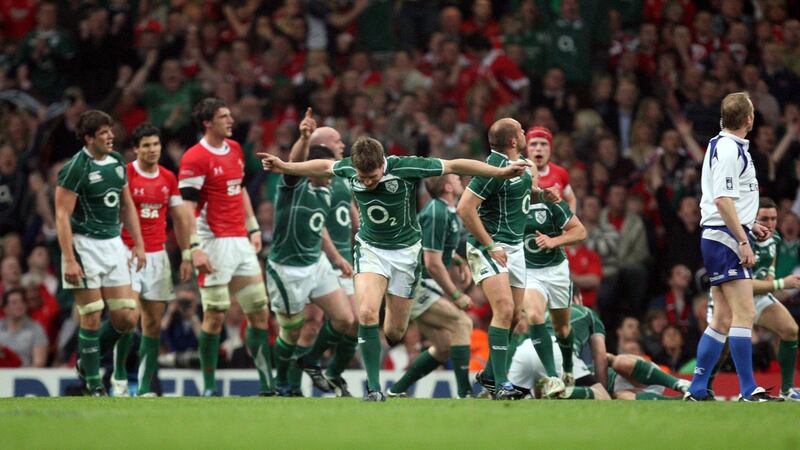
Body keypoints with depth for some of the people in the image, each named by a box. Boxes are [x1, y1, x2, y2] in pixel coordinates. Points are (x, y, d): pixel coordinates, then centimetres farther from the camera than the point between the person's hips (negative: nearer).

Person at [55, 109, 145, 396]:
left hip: (113, 244, 7)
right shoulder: (75, 168, -12)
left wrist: (139, 244, 15)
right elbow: (62, 215, -14)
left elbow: (127, 206, 20)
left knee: (127, 318, 1)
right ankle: (94, 385, 5)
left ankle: (87, 362, 22)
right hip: (85, 245, -7)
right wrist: (69, 260, -19)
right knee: (92, 318, -5)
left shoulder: (117, 162, 9)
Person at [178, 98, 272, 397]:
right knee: (215, 316, -6)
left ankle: (267, 383, 9)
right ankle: (209, 387, 2)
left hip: (240, 241, 8)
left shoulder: (235, 149, 13)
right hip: (215, 244, -8)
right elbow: (187, 206, -15)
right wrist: (195, 248, -21)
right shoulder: (195, 158, -12)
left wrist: (253, 228, 19)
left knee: (260, 312, 6)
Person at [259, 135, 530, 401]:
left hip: (405, 251, -1)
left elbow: (454, 166, -16)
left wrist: (502, 172, -15)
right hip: (370, 248, 1)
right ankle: (374, 388, -18)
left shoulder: (405, 168, -24)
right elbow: (324, 167, 9)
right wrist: (284, 167, 14)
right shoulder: (349, 169, -15)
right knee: (367, 313, -23)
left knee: (395, 332, 2)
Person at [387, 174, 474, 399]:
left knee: (445, 347, 7)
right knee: (461, 322, -18)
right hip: (414, 286, -10)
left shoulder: (448, 211, 11)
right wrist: (456, 295, -15)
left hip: (424, 287, 10)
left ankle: (396, 391, 14)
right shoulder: (436, 214, -20)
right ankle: (465, 394, -21)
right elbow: (432, 264, -22)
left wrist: (459, 261, 9)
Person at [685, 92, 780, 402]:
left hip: (719, 240, 10)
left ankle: (697, 390, 11)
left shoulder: (726, 146, 17)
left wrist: (750, 225, 23)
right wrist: (743, 241, -21)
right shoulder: (729, 149, -14)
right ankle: (748, 392, -15)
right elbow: (723, 201, -20)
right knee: (744, 315, -12)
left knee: (723, 319, 10)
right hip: (726, 239, -10)